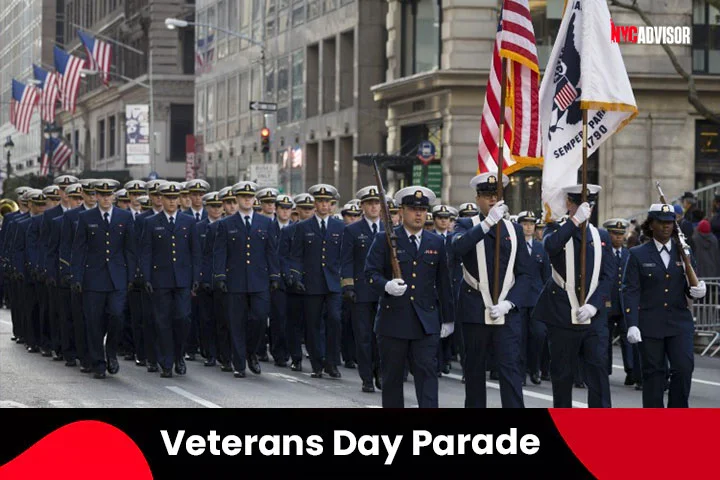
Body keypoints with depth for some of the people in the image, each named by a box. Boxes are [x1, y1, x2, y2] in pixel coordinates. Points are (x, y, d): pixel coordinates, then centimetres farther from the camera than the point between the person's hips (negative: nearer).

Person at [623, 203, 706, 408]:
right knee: (653, 373, 2)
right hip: (650, 325, -2)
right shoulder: (638, 255, 3)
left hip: (680, 323, 2)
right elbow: (631, 291, -3)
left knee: (684, 367, -10)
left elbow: (689, 287, 14)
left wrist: (697, 291, -11)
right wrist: (632, 325, -12)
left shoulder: (683, 252, 11)